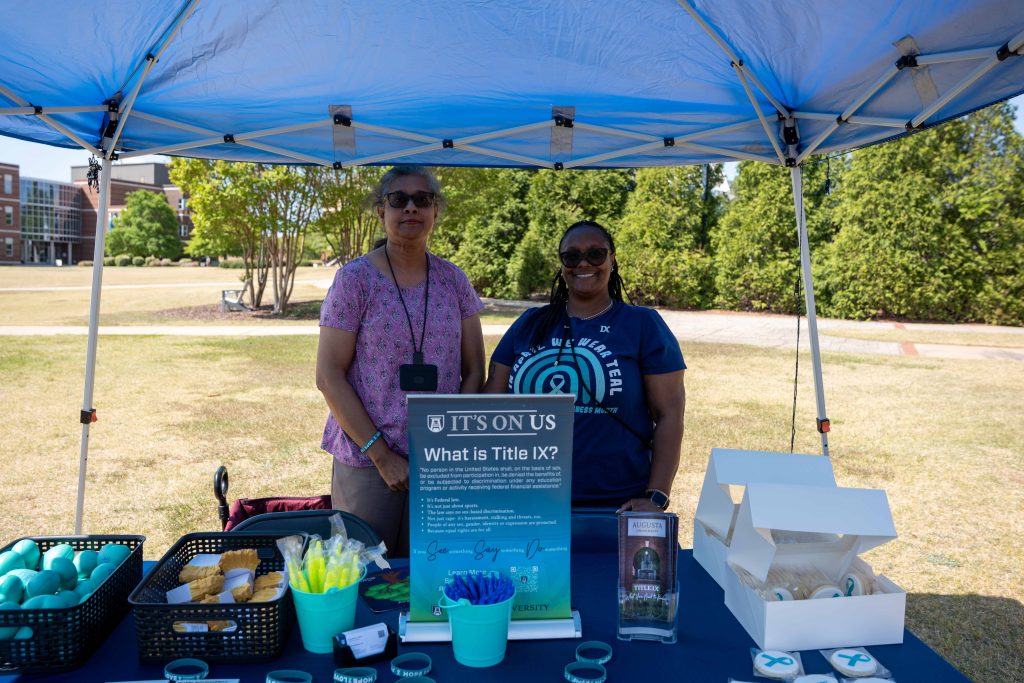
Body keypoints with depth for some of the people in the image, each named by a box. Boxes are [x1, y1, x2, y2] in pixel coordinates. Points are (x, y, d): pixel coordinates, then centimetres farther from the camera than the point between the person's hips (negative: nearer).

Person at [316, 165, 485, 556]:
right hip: (366, 463, -3)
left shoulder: (454, 281, 5)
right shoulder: (355, 279, -5)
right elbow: (329, 376, -7)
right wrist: (381, 454, -11)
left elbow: (473, 371, 7)